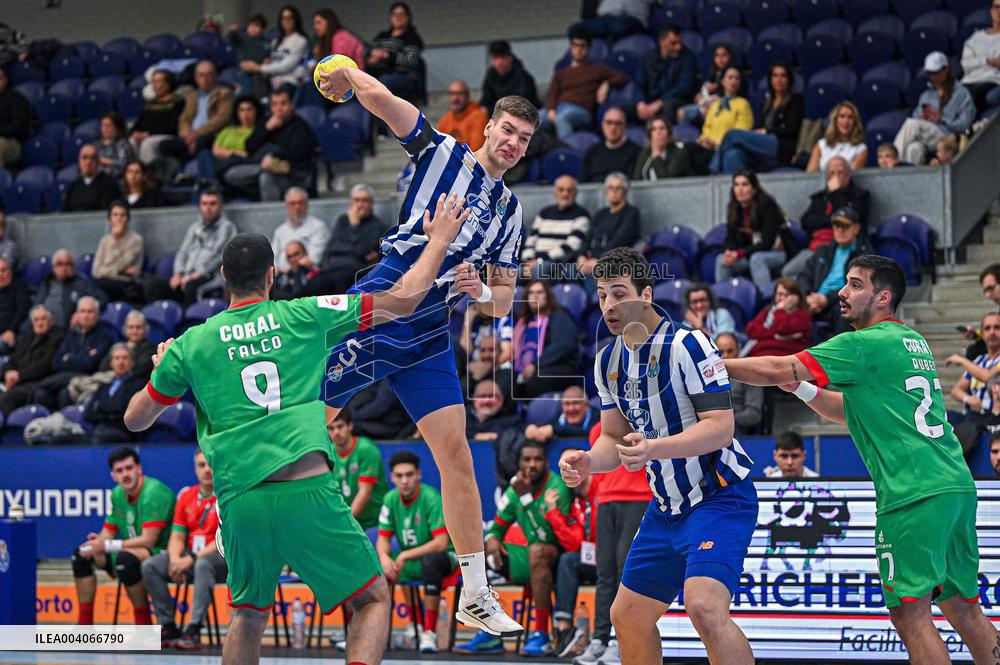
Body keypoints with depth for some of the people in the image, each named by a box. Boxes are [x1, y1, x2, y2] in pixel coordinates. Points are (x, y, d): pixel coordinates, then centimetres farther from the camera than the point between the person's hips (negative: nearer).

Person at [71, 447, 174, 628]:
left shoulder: (154, 492, -21)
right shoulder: (118, 494, 6)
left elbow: (148, 540, -25)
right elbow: (108, 532, 14)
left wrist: (107, 545, -23)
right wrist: (98, 542, -11)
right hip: (132, 549, 9)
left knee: (125, 558, -38)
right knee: (81, 555, 6)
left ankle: (144, 626, -23)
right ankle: (84, 625, 8)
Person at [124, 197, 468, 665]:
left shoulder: (191, 344, 10)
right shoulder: (306, 316, 8)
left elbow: (135, 419, 20)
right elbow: (405, 299, 14)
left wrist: (160, 370, 40)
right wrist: (439, 239, 29)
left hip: (240, 501, 3)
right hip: (309, 491, -2)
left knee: (248, 617, 25)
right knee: (373, 600, 9)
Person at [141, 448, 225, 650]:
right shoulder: (186, 495, 10)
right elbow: (177, 536, 9)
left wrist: (192, 559, -22)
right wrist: (175, 559, -12)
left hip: (223, 560, -6)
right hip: (191, 558, 6)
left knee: (203, 564, -39)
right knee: (150, 565, -13)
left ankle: (193, 631, -42)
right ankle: (167, 626, -12)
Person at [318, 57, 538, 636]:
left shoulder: (511, 209, 15)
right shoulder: (442, 153, 1)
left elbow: (505, 299, 15)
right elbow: (381, 99, -13)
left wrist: (482, 293, -3)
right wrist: (347, 77, -26)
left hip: (429, 339, 5)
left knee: (457, 455, -1)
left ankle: (475, 598, 3)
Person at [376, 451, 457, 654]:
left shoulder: (431, 498, -18)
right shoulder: (391, 499, 0)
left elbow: (441, 543, -23)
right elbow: (383, 539, 3)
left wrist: (405, 556, -22)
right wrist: (384, 558, -20)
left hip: (438, 557, -6)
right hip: (407, 563, 6)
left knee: (430, 560, -41)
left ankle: (429, 633, -35)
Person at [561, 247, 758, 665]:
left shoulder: (687, 345, -17)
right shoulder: (608, 361, 7)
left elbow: (721, 427, -23)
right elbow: (614, 437, 14)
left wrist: (653, 449, -36)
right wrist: (587, 462, -8)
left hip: (720, 499, -8)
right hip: (666, 508, 8)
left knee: (704, 607, -29)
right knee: (627, 616, 12)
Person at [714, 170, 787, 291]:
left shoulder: (767, 206, -20)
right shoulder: (734, 208, -1)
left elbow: (768, 242, -24)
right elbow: (731, 238, 2)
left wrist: (739, 254, -31)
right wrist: (728, 252, -22)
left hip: (778, 253, -6)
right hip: (752, 252, 6)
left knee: (756, 258, -37)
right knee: (721, 260, -16)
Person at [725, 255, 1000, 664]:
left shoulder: (865, 345, -6)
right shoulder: (912, 341, 21)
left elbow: (778, 370, -8)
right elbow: (854, 412, 28)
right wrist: (803, 389, 17)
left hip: (915, 494, -9)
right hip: (956, 484, 9)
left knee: (910, 612, -8)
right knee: (962, 606, 13)